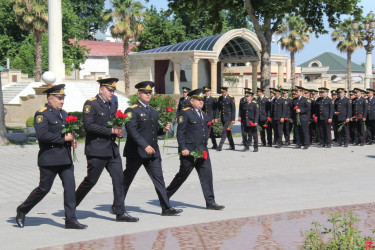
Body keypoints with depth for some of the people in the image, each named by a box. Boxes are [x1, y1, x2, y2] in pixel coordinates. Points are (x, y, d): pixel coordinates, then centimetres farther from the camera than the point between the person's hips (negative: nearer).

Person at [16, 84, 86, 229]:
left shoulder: (64, 114, 17)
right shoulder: (42, 114, -9)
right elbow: (42, 135, -21)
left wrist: (72, 140, 5)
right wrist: (64, 138, -19)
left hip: (65, 158, 7)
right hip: (49, 159, -7)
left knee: (70, 187, -2)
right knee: (44, 188, 1)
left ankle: (71, 220, 2)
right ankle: (22, 210, 23)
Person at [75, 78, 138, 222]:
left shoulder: (112, 106, 17)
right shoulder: (90, 104, -8)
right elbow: (88, 125, -19)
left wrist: (118, 132, 3)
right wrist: (110, 130, -18)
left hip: (112, 149, 7)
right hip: (96, 150, -7)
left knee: (118, 178, 1)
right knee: (91, 180, 0)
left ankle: (120, 212, 5)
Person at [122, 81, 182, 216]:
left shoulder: (153, 112, 17)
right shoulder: (132, 111, -8)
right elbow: (132, 131, -17)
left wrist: (163, 129, -1)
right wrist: (145, 146, -24)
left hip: (153, 152, 6)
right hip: (136, 152, -6)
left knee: (159, 179, 1)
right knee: (127, 179, 5)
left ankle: (166, 208, 1)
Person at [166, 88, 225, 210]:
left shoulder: (204, 115, 15)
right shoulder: (185, 113, -7)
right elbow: (180, 132, -11)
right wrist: (183, 148, -17)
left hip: (202, 150, 7)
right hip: (189, 151, -7)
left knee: (206, 174, 0)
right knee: (183, 175, 3)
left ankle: (210, 202, 3)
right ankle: (165, 196, 19)